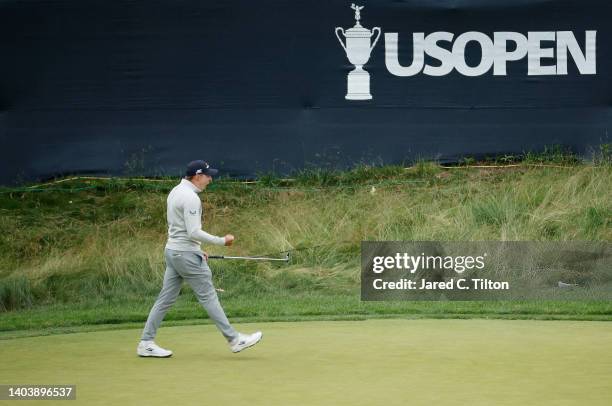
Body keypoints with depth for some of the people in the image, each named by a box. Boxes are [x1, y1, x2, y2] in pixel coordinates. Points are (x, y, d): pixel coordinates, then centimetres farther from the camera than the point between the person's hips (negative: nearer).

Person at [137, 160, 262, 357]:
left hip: (172, 251, 9)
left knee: (166, 298, 9)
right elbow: (194, 232, -22)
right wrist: (222, 241, -14)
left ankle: (146, 343, 8)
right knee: (208, 296, -4)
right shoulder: (190, 198, -17)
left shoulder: (175, 192, 13)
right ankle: (234, 339, 0)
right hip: (186, 254, -9)